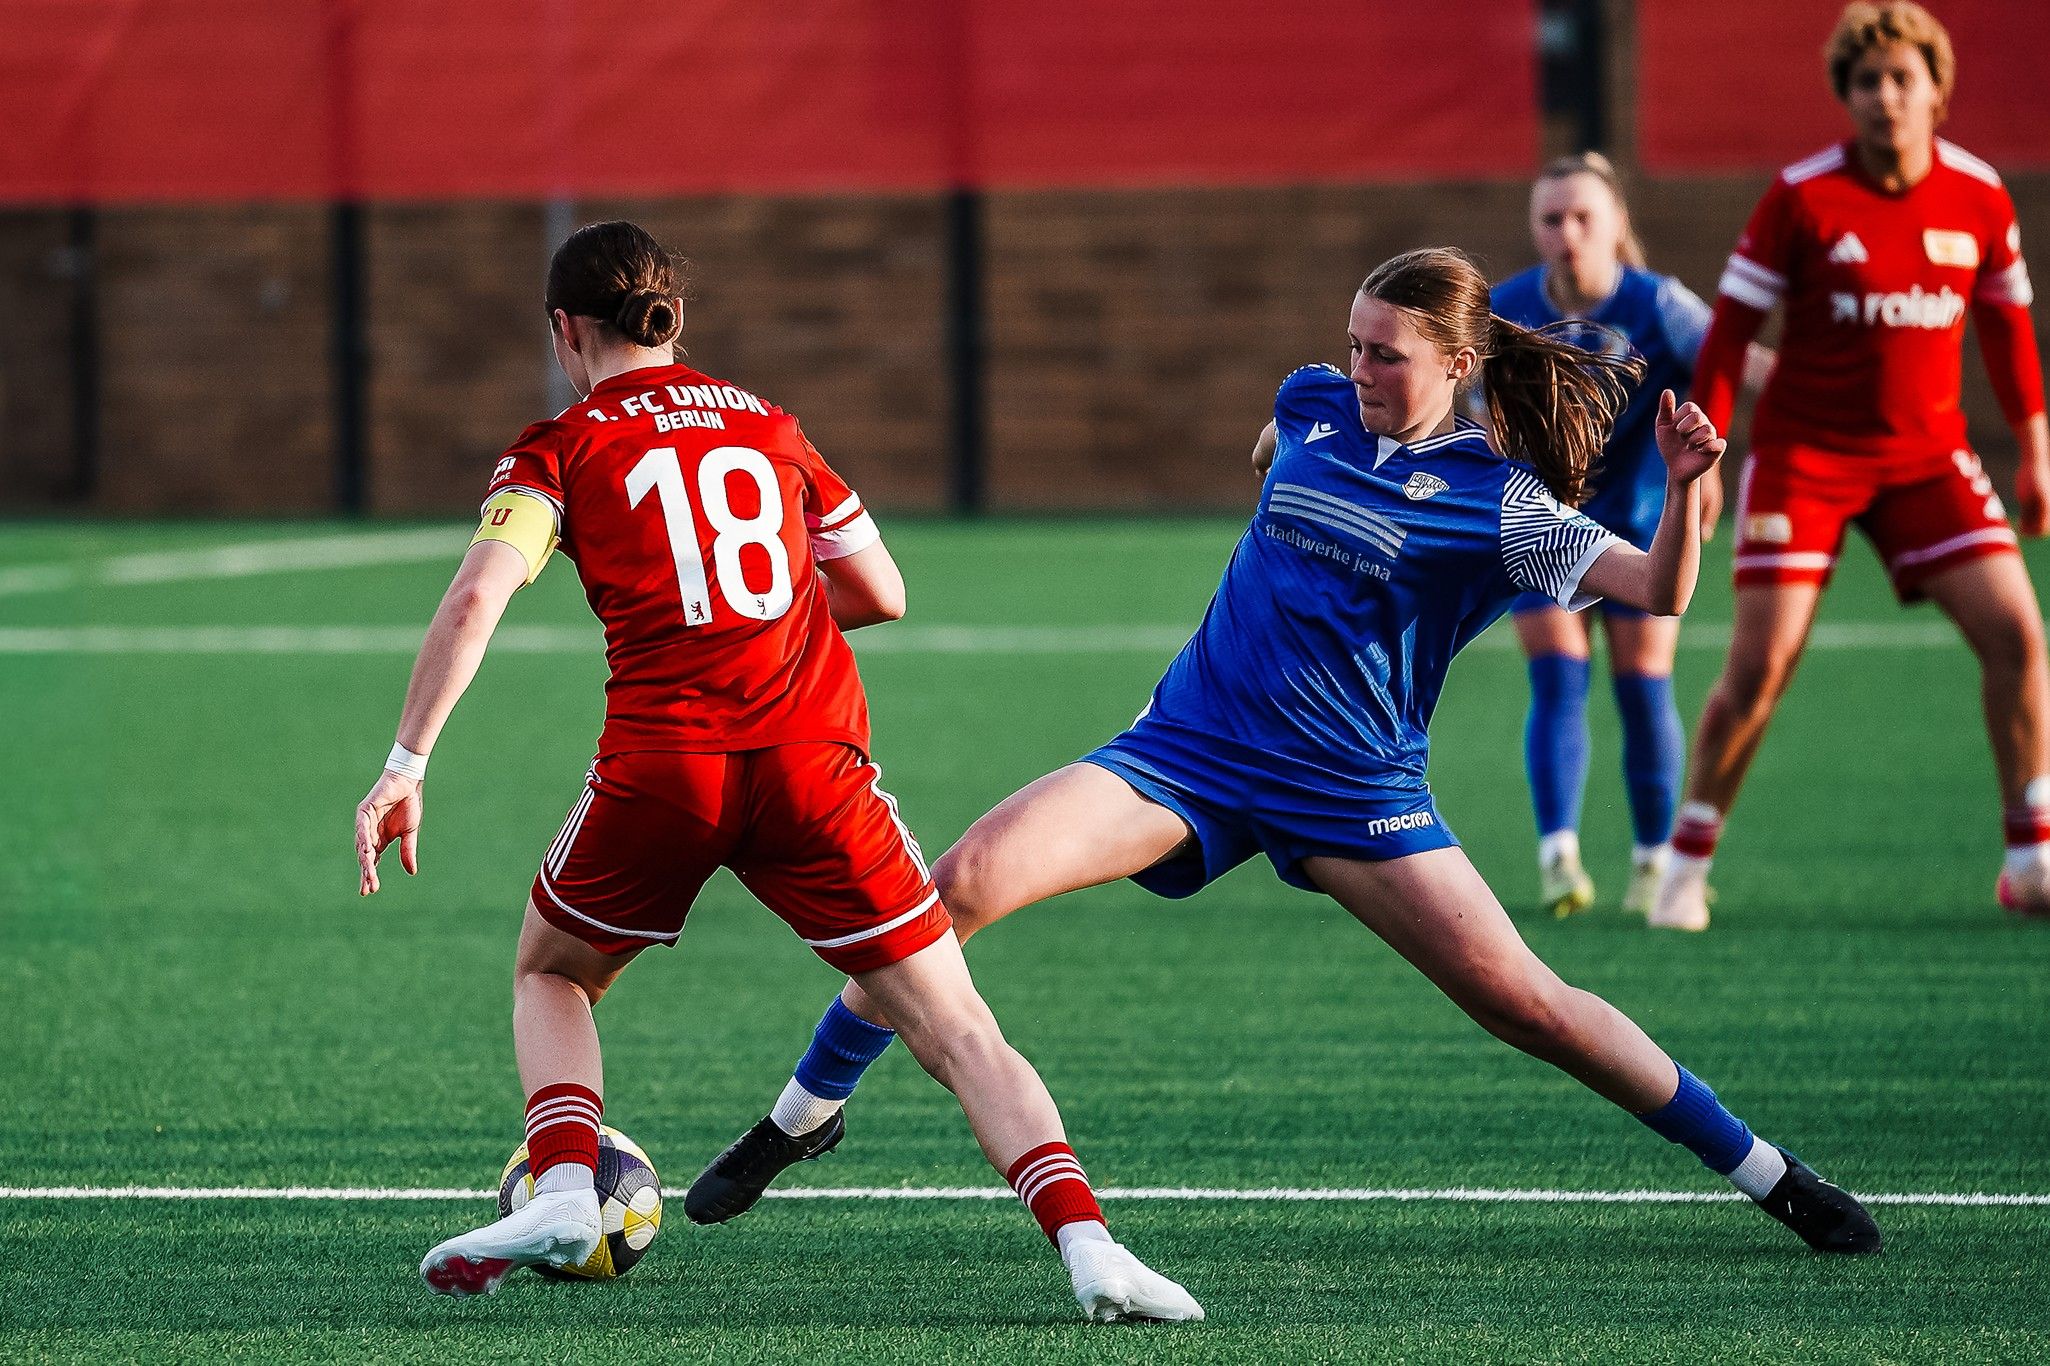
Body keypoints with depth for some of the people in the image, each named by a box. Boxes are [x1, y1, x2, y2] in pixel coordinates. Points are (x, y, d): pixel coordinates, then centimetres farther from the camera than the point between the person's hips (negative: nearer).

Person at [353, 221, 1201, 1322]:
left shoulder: (562, 450, 9)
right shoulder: (767, 426, 19)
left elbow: (476, 599, -7)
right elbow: (880, 593, 23)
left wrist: (405, 766, -8)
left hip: (662, 767, -2)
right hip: (815, 761, 2)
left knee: (551, 975, 25)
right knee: (956, 1029, 2)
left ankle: (561, 1195, 2)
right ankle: (1083, 1241, -18)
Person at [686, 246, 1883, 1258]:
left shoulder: (1496, 501, -9)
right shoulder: (1315, 409, 5)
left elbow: (1657, 591, -21)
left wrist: (1685, 489, -36)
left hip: (1353, 792, -3)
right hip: (1193, 747, 3)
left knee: (1522, 1001, -12)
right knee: (965, 882, -17)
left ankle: (1769, 1176, 5)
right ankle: (801, 1117, -1)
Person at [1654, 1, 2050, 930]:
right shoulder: (1802, 198, -11)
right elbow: (1730, 328, -6)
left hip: (1927, 454, 3)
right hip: (1803, 452, -3)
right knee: (1762, 661, -11)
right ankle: (1687, 864, 6)